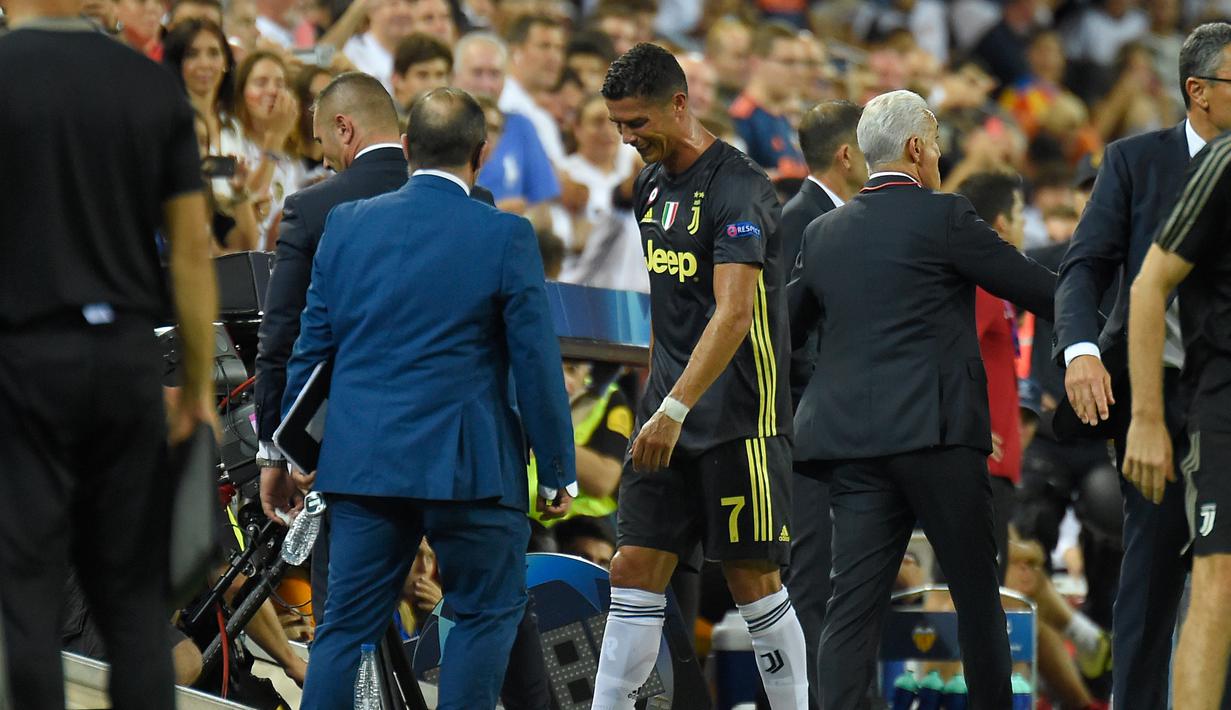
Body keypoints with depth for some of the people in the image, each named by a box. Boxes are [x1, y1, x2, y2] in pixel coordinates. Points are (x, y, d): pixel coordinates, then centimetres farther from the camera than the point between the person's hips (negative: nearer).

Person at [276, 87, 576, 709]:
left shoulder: (347, 224, 5)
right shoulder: (505, 237, -6)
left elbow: (312, 345, 10)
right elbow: (536, 362, -4)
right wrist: (559, 470, 4)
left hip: (360, 463, 4)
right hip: (465, 467, -4)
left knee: (348, 623, 7)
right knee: (489, 610, 9)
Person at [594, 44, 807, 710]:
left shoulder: (738, 189, -16)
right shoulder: (652, 184, 11)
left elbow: (734, 314, -26)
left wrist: (676, 409, -33)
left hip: (737, 420, -8)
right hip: (667, 417, 8)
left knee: (752, 577, -2)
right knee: (635, 569, 2)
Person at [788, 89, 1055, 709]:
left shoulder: (823, 232, 13)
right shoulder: (943, 217, -4)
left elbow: (782, 331, 21)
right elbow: (1036, 289, 0)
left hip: (851, 436, 5)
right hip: (936, 427, -5)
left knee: (855, 599, -1)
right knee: (977, 589, 7)